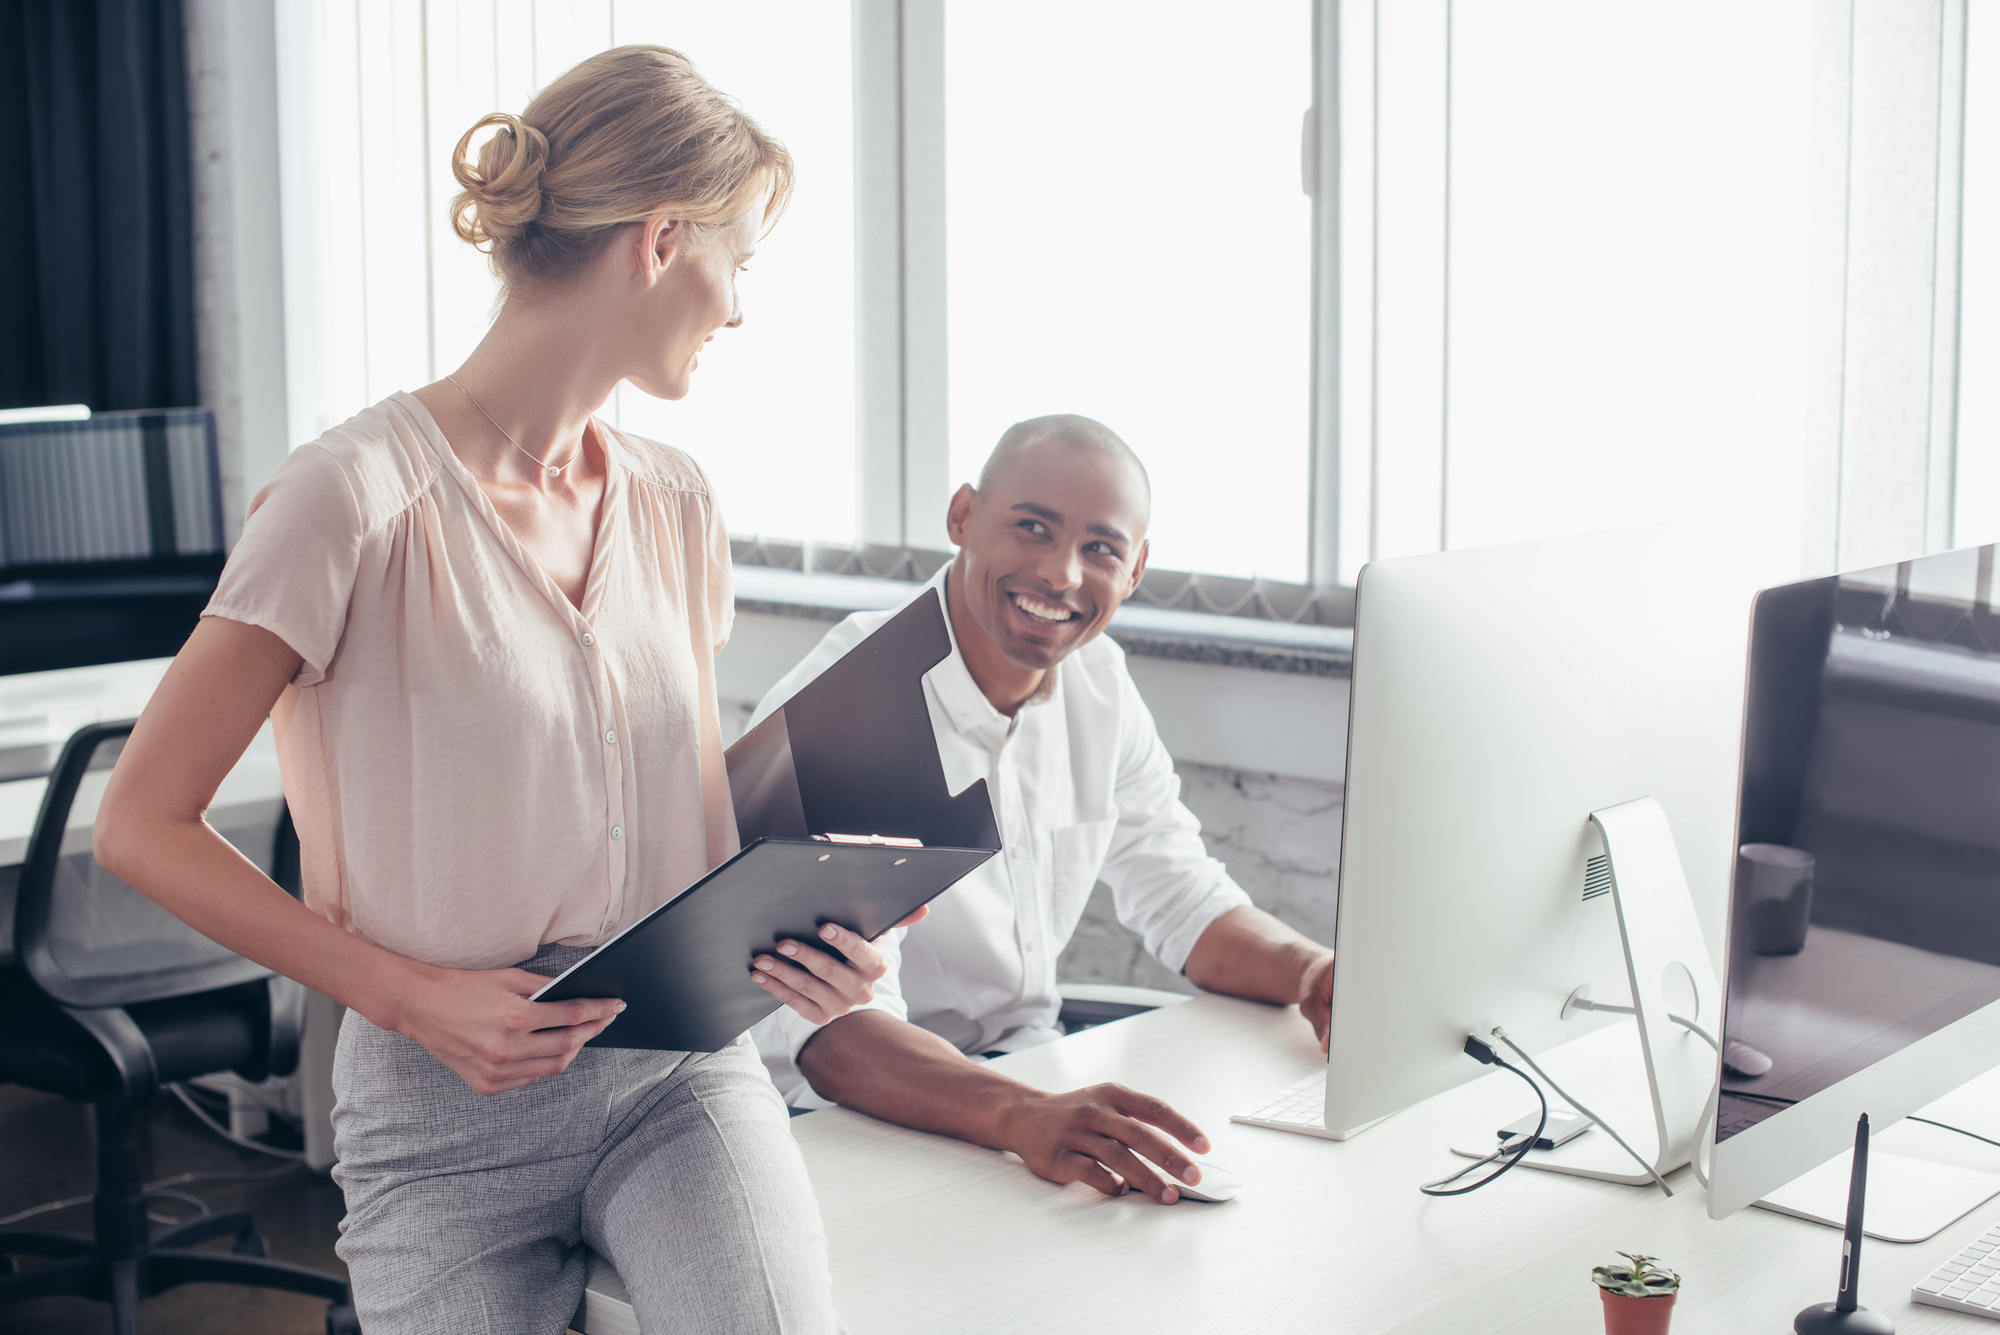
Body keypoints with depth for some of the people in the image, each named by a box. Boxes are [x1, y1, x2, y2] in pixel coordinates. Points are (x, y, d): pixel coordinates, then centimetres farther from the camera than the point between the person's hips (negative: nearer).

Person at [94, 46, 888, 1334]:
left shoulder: (672, 501, 9)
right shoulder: (360, 499, -12)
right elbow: (143, 823, -9)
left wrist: (799, 934, -5)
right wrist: (411, 996, -15)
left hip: (680, 1065, 4)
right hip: (450, 1106, -3)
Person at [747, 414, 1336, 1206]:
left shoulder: (1098, 682, 3)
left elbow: (1183, 900, 11)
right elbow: (833, 1029, -32)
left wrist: (1313, 974, -11)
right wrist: (1023, 1118, -51)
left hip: (1034, 1067, 8)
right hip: (865, 1114, -7)